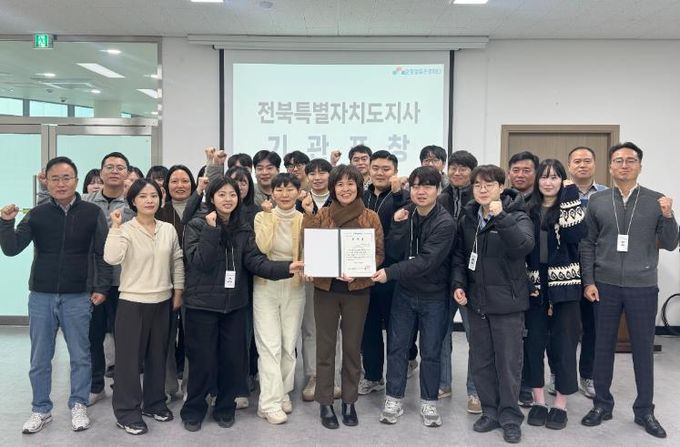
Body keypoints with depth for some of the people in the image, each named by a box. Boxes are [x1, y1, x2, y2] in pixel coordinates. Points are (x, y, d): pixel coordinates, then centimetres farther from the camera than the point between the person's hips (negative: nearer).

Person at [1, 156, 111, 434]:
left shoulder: (92, 213, -3)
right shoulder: (37, 214, 1)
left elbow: (103, 254, -1)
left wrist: (101, 288, -6)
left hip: (78, 298, -2)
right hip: (41, 297, 2)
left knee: (80, 356, 7)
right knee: (39, 359, 11)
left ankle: (78, 406, 24)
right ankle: (41, 410, 25)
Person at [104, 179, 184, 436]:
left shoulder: (168, 229, 3)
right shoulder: (126, 230, -9)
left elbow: (177, 262, 11)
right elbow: (112, 259, -25)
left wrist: (178, 292, 9)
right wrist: (115, 227, -26)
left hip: (162, 301, 5)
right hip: (132, 302, -4)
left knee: (158, 355, 15)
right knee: (129, 357, 2)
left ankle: (154, 403, 31)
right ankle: (127, 412, 14)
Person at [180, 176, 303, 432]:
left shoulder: (244, 230, 7)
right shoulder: (196, 226, -5)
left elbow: (254, 261, -7)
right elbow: (199, 262, -17)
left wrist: (286, 268, -21)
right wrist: (211, 229, -21)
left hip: (235, 305, 4)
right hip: (203, 304, -3)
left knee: (233, 360, 9)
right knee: (203, 361, 3)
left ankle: (225, 408, 30)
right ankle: (193, 410, 25)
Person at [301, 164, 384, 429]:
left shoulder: (371, 217, 1)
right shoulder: (322, 215, 3)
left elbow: (379, 253, -2)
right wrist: (308, 213, -14)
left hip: (356, 289, 0)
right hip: (325, 288, 0)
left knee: (352, 345, 10)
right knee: (325, 345, 7)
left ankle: (349, 401, 25)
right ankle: (325, 402, 19)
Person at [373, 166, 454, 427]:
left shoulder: (445, 223, -17)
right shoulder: (405, 214, -1)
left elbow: (426, 261, -25)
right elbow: (394, 253, -7)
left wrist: (390, 273, -30)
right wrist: (398, 226, -21)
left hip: (434, 296, -4)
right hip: (404, 292, 4)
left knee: (431, 352, 8)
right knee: (397, 347, 9)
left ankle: (428, 402, 25)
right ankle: (394, 400, 22)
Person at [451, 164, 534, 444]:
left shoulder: (517, 216, -8)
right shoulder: (467, 219, 7)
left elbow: (524, 246, -27)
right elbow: (459, 255, 13)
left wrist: (501, 216, -33)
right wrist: (458, 283, -1)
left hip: (507, 301, -5)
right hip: (476, 300, 5)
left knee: (508, 362, 5)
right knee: (480, 362, 12)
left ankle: (510, 417, 21)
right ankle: (491, 411, 28)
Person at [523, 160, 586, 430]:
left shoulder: (570, 205, 2)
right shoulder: (528, 209, 8)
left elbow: (575, 236, -17)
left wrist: (569, 198, -14)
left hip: (564, 285, -2)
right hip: (534, 286, 2)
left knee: (563, 344, 2)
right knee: (533, 343, 5)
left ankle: (560, 405, 14)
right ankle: (538, 401, 18)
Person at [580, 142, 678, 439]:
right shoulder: (597, 201, 3)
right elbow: (587, 244, 4)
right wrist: (588, 281, -2)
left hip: (643, 287, 0)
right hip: (605, 286, 1)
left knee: (643, 349, 9)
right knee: (603, 346, 9)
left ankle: (644, 410, 24)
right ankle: (602, 404, 24)